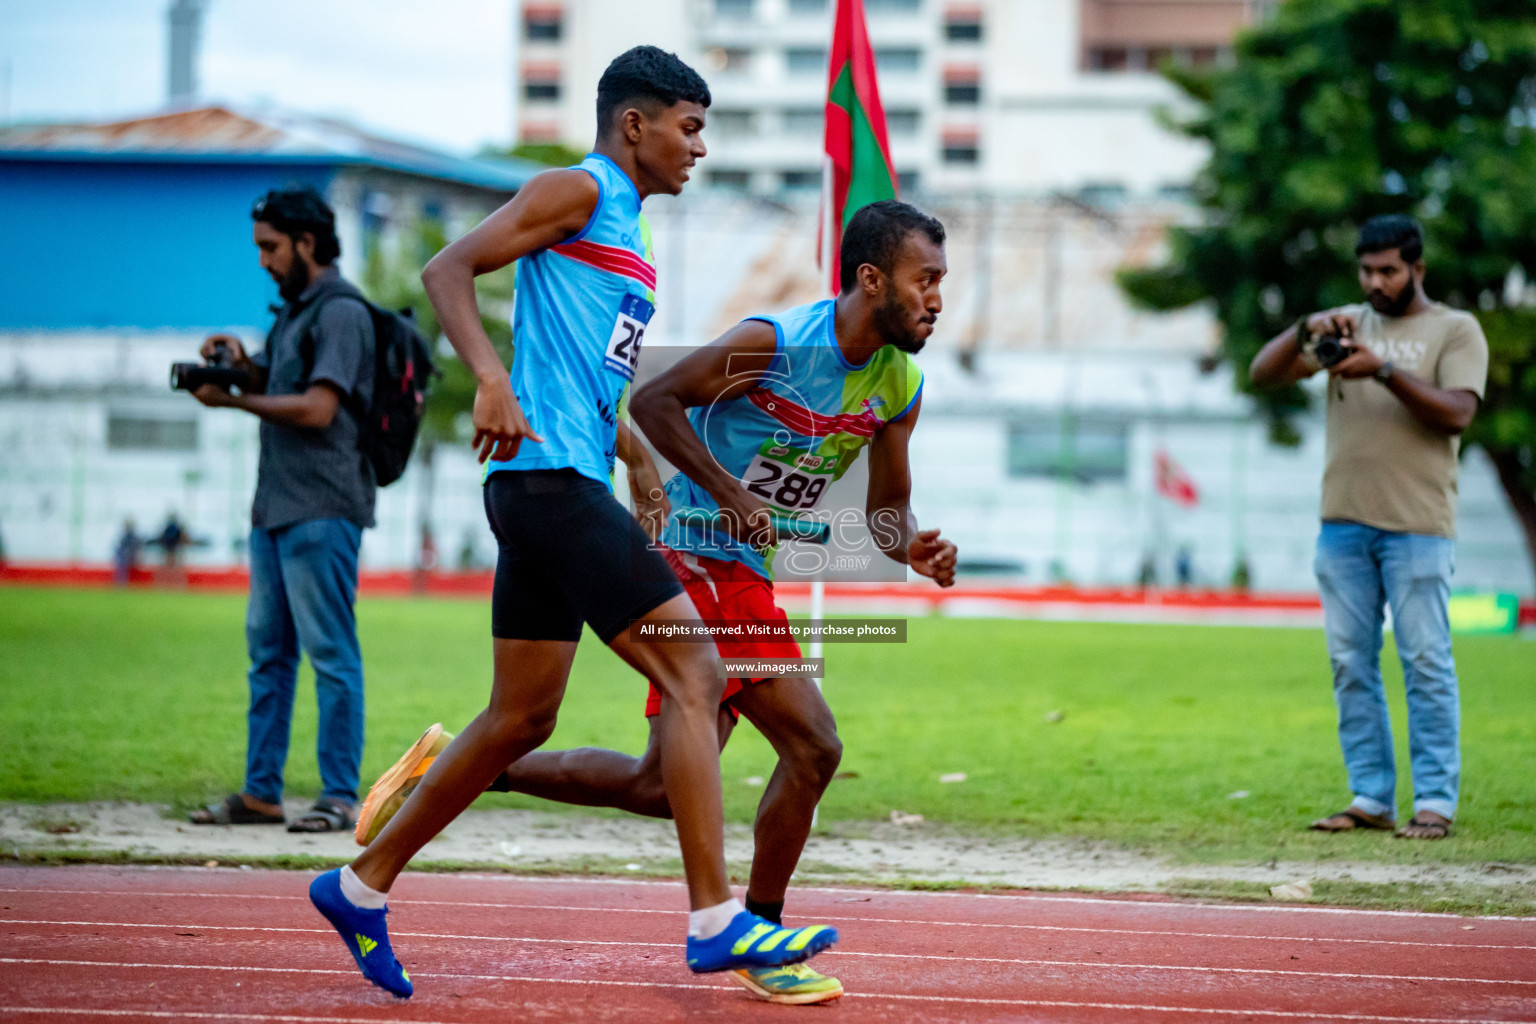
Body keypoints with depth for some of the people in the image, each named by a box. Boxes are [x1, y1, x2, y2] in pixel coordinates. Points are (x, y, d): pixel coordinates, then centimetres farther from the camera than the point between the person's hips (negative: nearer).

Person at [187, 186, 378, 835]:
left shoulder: (341, 312, -9)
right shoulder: (293, 309, 20)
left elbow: (318, 408, -17)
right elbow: (273, 387, 21)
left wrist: (235, 401, -12)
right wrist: (240, 362, 0)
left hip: (322, 511, -10)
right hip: (275, 506, 10)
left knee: (330, 653, -7)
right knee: (268, 651, 10)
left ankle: (340, 796, -6)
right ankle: (261, 791, 13)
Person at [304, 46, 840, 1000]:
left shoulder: (627, 230, 23)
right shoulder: (578, 191, -5)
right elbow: (449, 268, -14)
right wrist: (491, 380, -26)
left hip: (571, 485, 10)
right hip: (549, 478, -10)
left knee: (521, 721, 13)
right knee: (694, 675, -14)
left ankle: (361, 886, 21)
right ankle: (717, 921, -15)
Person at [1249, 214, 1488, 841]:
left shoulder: (1455, 330, 4)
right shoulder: (1345, 326, 15)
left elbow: (1457, 412, -11)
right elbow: (1263, 375, 8)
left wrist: (1384, 370, -21)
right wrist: (1306, 331, -10)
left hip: (1417, 524, -4)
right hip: (1343, 522, 5)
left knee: (1426, 662, -5)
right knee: (1350, 664, 4)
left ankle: (1435, 801, -3)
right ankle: (1371, 797, 10)